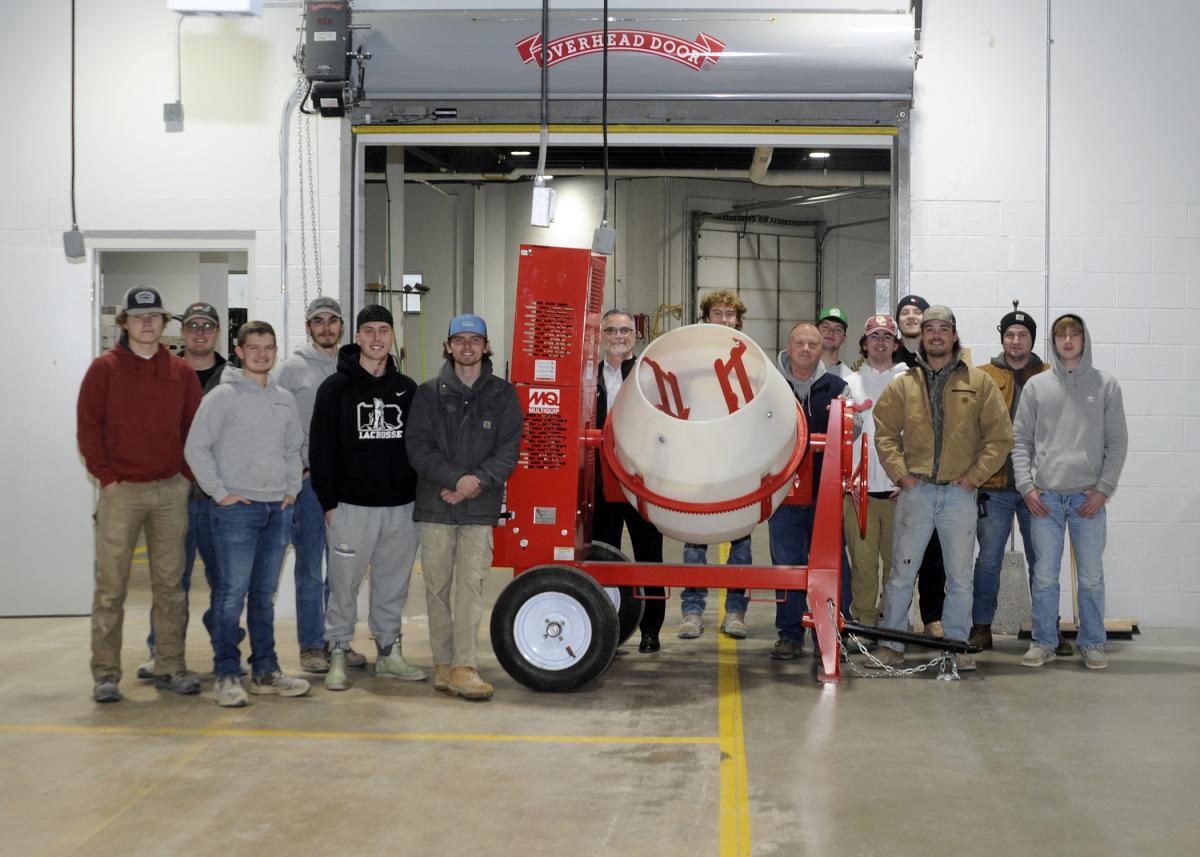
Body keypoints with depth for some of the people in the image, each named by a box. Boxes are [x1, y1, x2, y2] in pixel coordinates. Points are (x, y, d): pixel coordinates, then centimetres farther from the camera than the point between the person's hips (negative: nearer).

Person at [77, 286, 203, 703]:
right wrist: (106, 476, -8)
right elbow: (88, 426, -2)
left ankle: (170, 667, 15)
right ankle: (105, 674, 5)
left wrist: (187, 474, 2)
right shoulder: (104, 368, 1)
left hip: (171, 491, 3)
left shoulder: (181, 372, 9)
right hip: (121, 491, -3)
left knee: (170, 584, 8)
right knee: (111, 586, -1)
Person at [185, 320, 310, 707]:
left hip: (278, 509, 6)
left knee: (265, 594, 12)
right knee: (232, 592, -6)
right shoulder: (223, 396, -5)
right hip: (236, 508, -5)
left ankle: (265, 670, 19)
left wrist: (292, 488, 10)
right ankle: (227, 675, 1)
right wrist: (220, 492, -11)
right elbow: (196, 448, -8)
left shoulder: (285, 399, 13)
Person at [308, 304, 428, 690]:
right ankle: (337, 656, 11)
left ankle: (389, 654, 21)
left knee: (393, 585, 11)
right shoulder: (336, 387, -1)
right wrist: (328, 502, -7)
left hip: (402, 507, 4)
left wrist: (420, 495, 8)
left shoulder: (407, 389, 10)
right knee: (344, 585, 1)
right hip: (351, 506, -3)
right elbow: (320, 448, -3)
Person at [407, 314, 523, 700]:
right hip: (435, 506, 1)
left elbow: (508, 450, 2)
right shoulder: (430, 393, 7)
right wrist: (457, 479, -14)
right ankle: (443, 663, 14)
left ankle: (464, 668, -8)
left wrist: (477, 481, -13)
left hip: (481, 508, -1)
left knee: (471, 585, -8)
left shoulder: (502, 394, 7)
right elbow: (418, 447, -1)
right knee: (437, 586, 4)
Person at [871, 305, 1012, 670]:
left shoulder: (979, 383, 5)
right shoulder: (902, 384, 7)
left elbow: (1000, 437, 4)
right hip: (915, 490, 0)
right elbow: (884, 432, 8)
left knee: (960, 577, 7)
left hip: (960, 493, 0)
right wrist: (900, 474, -4)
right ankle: (891, 645, 12)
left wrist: (975, 476, -4)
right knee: (901, 572, 3)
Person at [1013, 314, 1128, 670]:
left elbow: (1117, 442, 3)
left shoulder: (1106, 385, 6)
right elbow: (1021, 440, 7)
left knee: (1091, 576, 4)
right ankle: (1043, 642, 13)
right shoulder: (1036, 386, 8)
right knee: (1044, 575, 3)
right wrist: (1026, 485, -3)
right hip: (1045, 496, 1)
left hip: (1088, 497, 0)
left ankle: (1092, 644, 15)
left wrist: (1103, 488, -6)